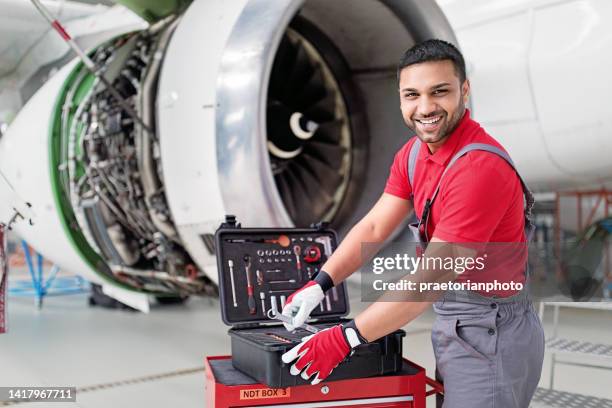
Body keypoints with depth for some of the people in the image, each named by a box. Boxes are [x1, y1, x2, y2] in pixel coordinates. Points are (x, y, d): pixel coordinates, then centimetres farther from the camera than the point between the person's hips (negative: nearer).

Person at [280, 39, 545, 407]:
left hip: (490, 331, -8)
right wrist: (320, 284, -7)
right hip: (452, 319, 8)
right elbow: (375, 226, 4)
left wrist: (346, 338, -24)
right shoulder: (414, 153, 2)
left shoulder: (480, 167, -27)